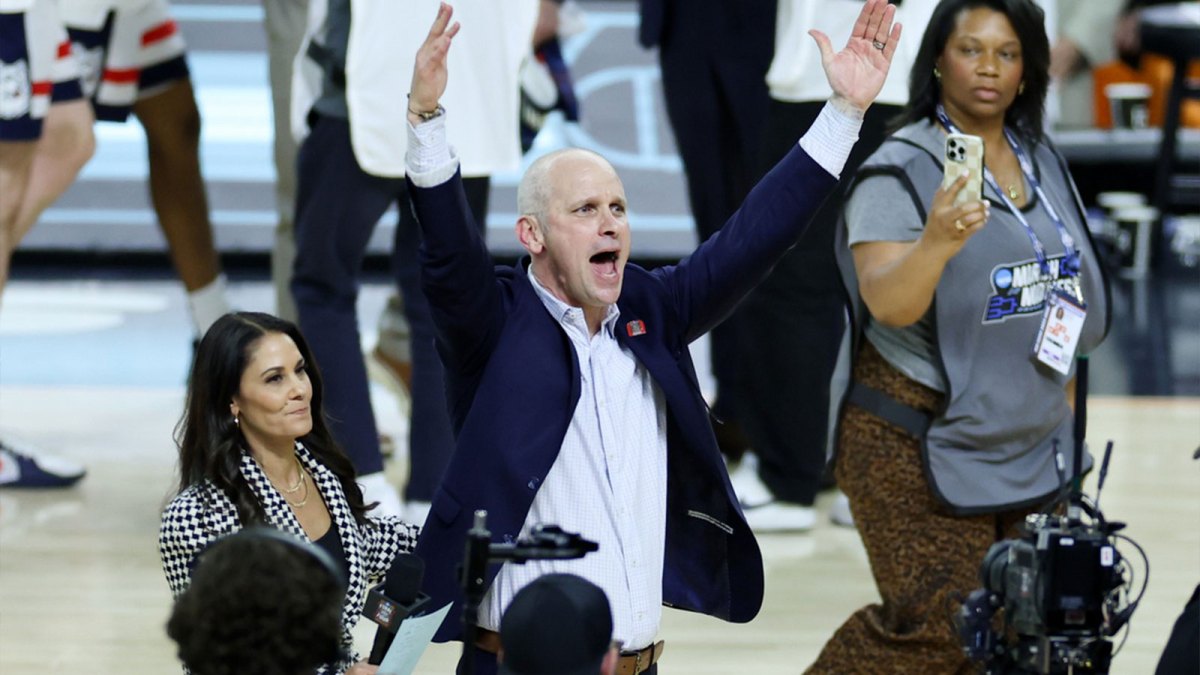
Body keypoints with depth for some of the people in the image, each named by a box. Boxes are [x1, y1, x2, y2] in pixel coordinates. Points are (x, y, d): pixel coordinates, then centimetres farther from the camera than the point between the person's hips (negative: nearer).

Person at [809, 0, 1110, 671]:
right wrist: (936, 243, -46)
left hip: (1030, 451, 7)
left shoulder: (1043, 163, 9)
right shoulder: (900, 170, -13)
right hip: (924, 450, -7)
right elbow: (888, 303, -27)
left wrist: (1063, 412, 20)